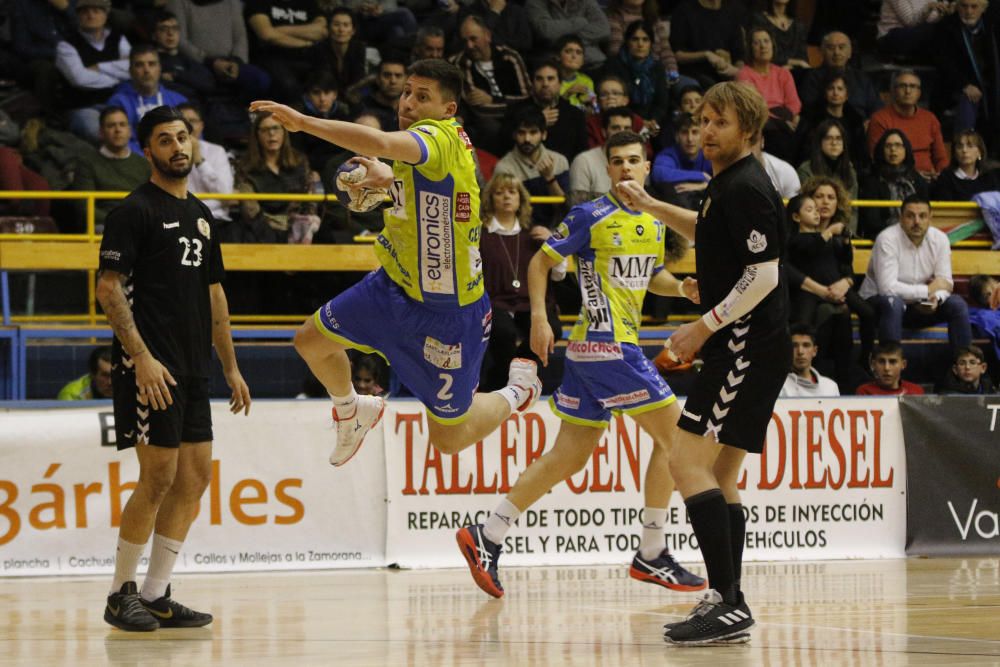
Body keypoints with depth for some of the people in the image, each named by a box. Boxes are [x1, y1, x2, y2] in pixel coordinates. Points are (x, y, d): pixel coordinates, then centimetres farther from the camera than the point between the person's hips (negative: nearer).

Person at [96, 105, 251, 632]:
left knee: (195, 478, 6)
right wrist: (141, 358, -20)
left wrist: (230, 367, 19)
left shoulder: (200, 214, 18)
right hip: (151, 369, -8)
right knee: (158, 478, -9)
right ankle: (120, 595, 2)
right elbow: (108, 287, -12)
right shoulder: (136, 210, -7)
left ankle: (156, 595, 12)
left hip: (192, 369, 8)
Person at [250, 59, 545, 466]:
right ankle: (352, 413, 41)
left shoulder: (440, 137, -29)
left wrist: (303, 122, -49)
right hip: (395, 285, 9)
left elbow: (379, 143, -50)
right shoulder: (426, 142, -1)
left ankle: (516, 392, 34)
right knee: (311, 340, 12)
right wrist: (389, 180, 19)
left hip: (445, 311, -8)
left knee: (448, 437, 3)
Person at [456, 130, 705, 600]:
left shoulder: (654, 222, 15)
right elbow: (540, 262, -5)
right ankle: (651, 556, 2)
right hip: (605, 344, -8)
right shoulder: (591, 217, -8)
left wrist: (680, 287, 8)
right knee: (674, 435, -6)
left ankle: (487, 536, 9)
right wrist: (539, 317, -16)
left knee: (570, 456, 8)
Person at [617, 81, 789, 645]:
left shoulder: (747, 188, -15)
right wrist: (652, 206, 28)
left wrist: (703, 327, -18)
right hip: (742, 347, 11)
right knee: (720, 476, 13)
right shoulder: (728, 184, 16)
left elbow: (764, 276, -20)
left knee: (689, 462, -15)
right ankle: (728, 605, 15)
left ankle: (729, 603, -20)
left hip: (749, 344, -11)